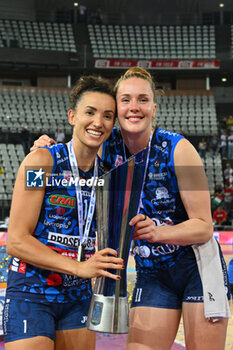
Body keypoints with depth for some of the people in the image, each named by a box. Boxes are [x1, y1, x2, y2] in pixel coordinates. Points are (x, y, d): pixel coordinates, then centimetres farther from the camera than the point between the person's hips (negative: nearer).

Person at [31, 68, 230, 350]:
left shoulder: (177, 149, -17)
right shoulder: (108, 148, -6)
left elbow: (204, 228, -17)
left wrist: (157, 232, -35)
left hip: (197, 266, -3)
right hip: (151, 272, 3)